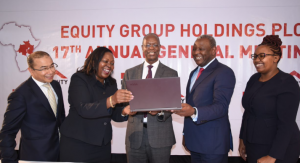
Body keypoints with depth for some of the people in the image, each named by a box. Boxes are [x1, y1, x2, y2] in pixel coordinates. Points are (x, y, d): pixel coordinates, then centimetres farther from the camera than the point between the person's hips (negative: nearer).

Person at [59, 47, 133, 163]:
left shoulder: (111, 83, 7)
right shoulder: (79, 79, -11)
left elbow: (113, 114, 6)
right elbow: (83, 109, -26)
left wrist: (124, 112, -16)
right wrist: (111, 100, -40)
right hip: (77, 143, -5)